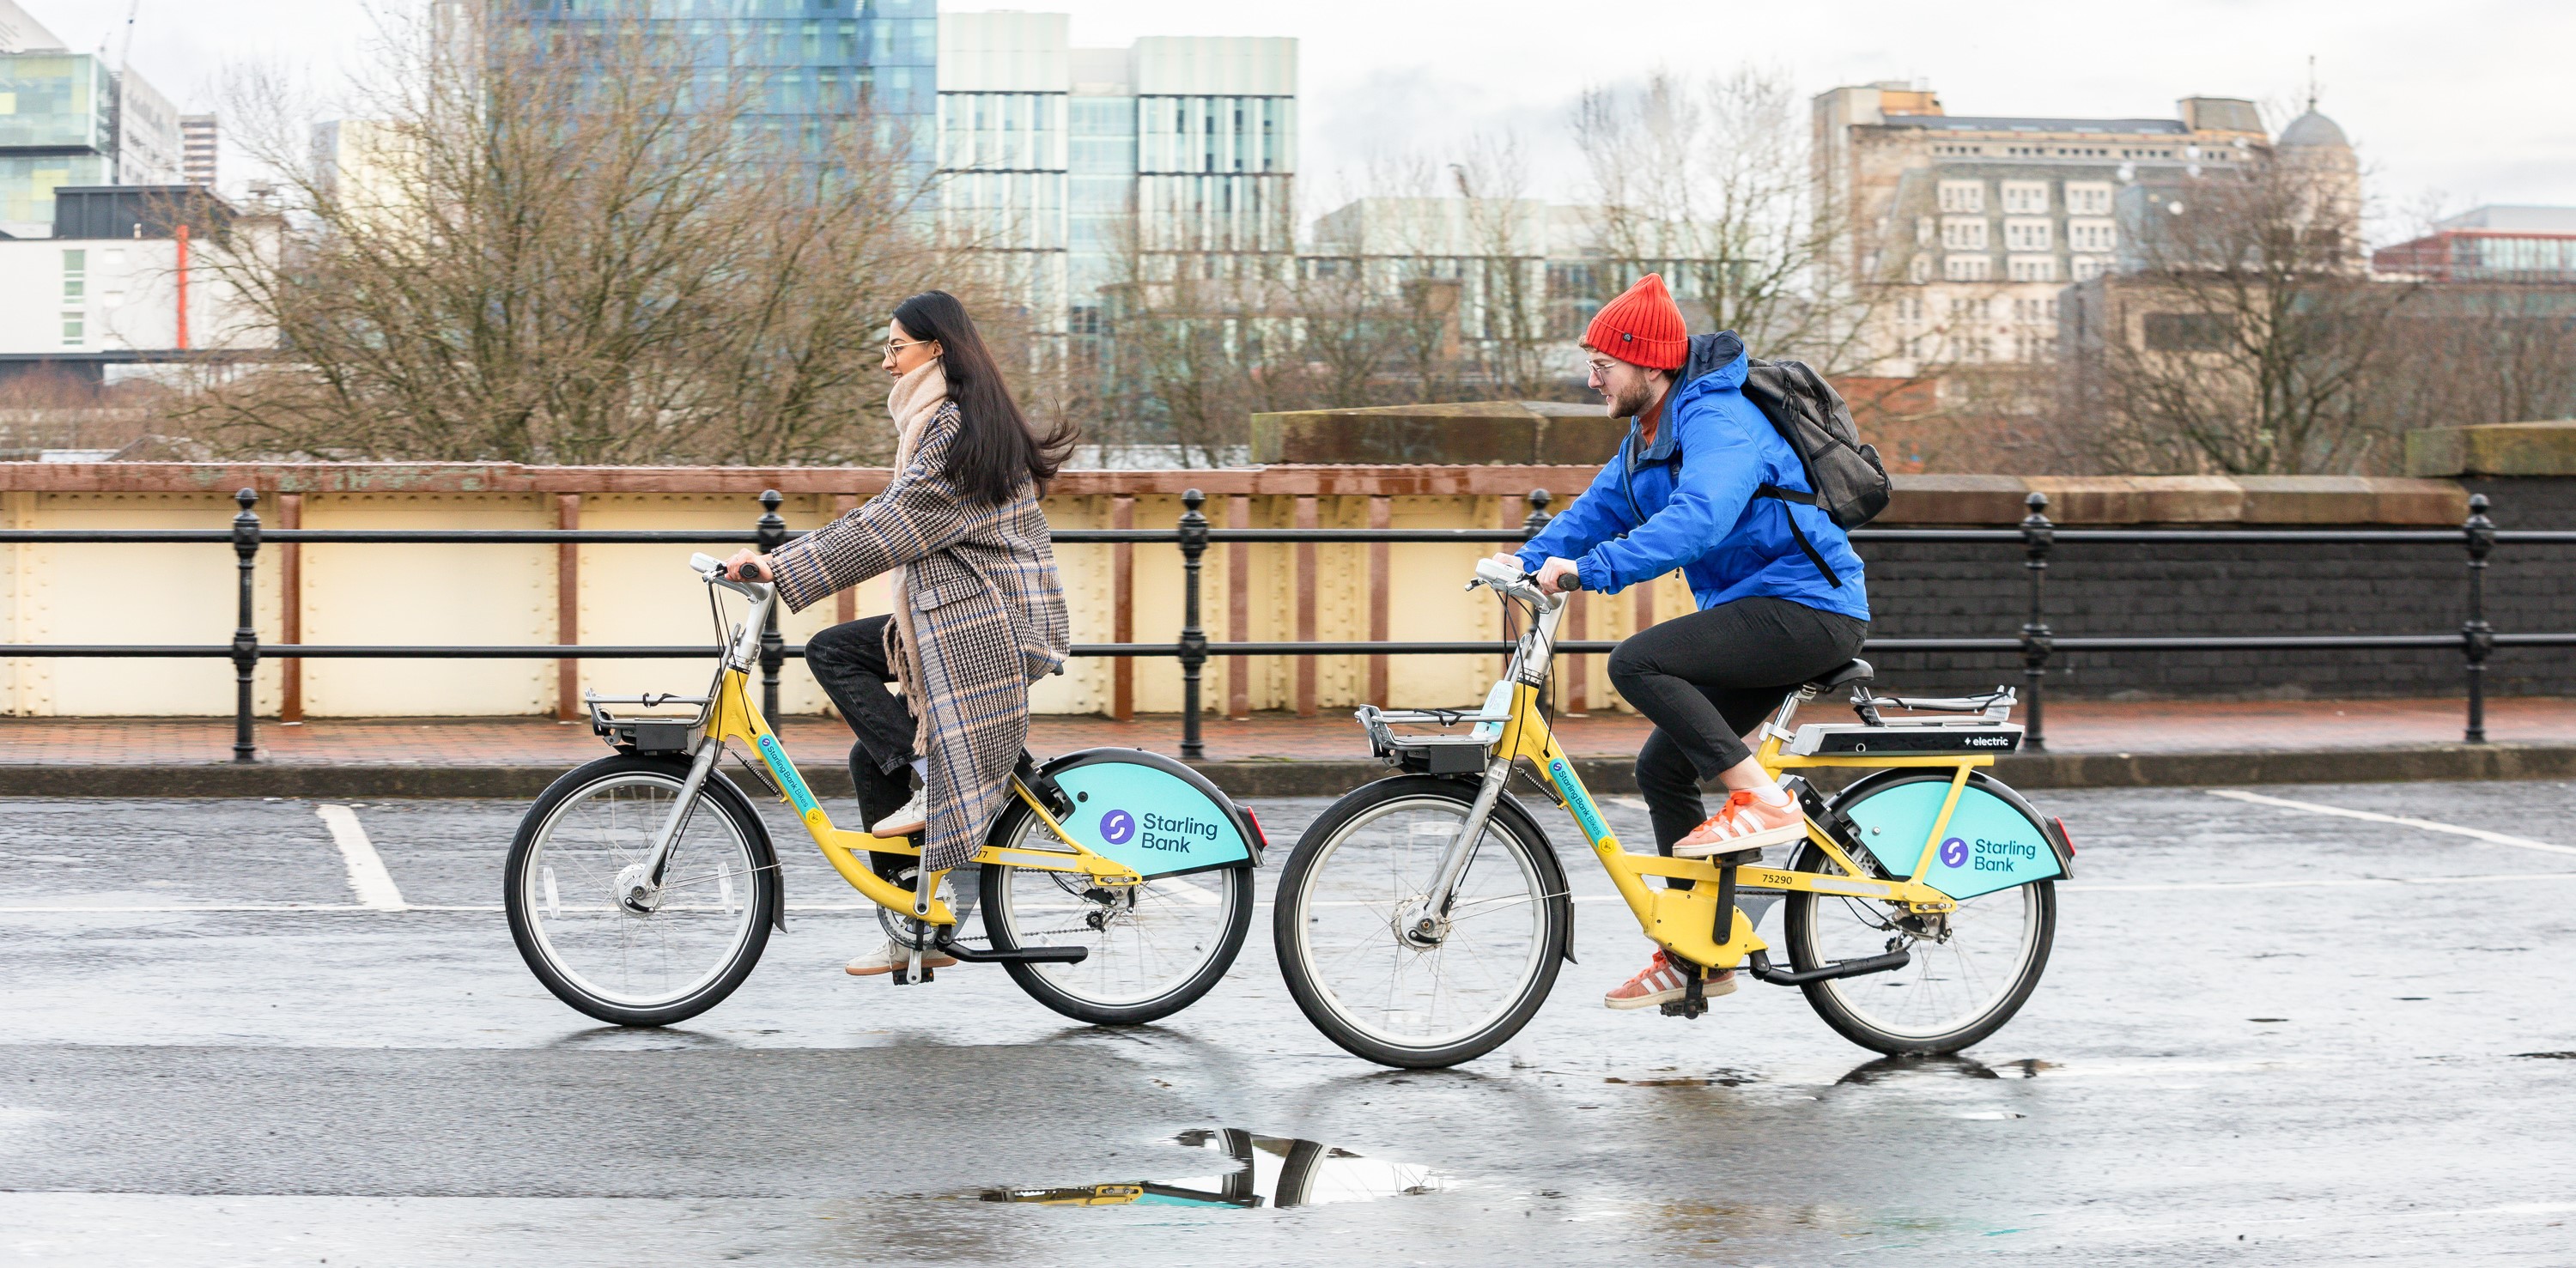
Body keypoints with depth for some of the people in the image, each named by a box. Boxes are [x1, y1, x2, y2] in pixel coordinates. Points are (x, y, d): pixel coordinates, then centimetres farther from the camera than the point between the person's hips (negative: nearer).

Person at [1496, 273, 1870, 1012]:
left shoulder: (1718, 420, -19)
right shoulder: (1645, 437, 14)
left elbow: (1696, 520, -34)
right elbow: (1598, 510, 14)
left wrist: (1590, 571, -40)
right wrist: (1531, 561, -2)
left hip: (1807, 609, -10)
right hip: (1762, 616, 10)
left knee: (1638, 662, -25)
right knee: (1664, 769, 8)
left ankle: (1764, 802, -18)